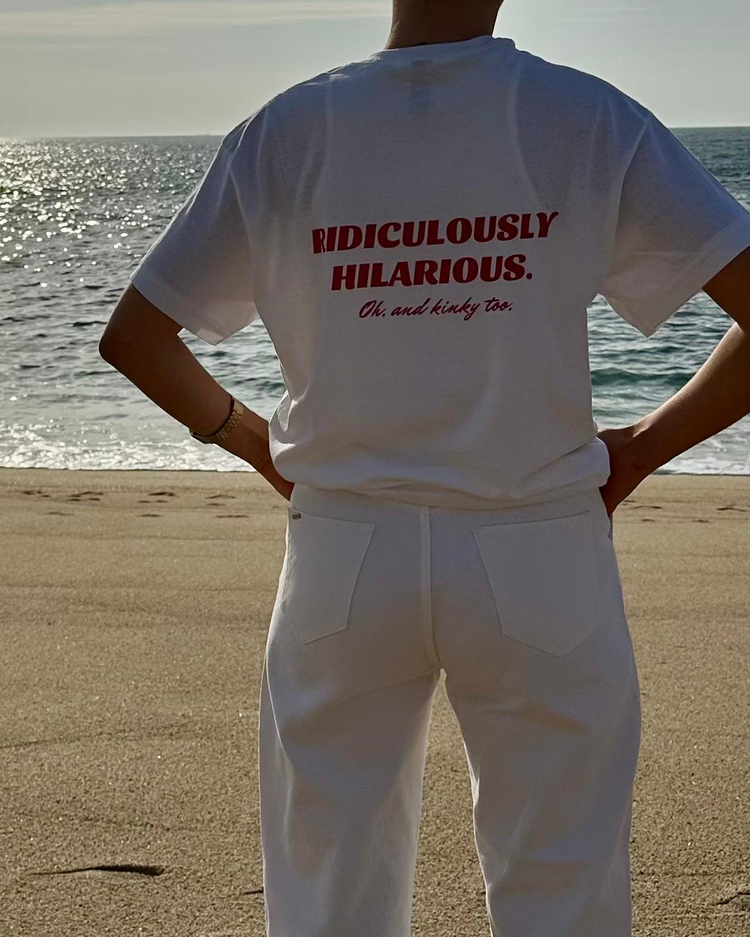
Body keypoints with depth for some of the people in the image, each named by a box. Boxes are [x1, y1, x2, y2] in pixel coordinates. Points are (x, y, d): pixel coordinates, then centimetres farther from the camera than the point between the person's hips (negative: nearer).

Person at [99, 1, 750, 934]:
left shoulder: (285, 131, -1)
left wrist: (251, 438, 17)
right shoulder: (591, 120, -6)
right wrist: (645, 446, 2)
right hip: (539, 562, -2)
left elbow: (131, 338, 3)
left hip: (343, 561, 2)